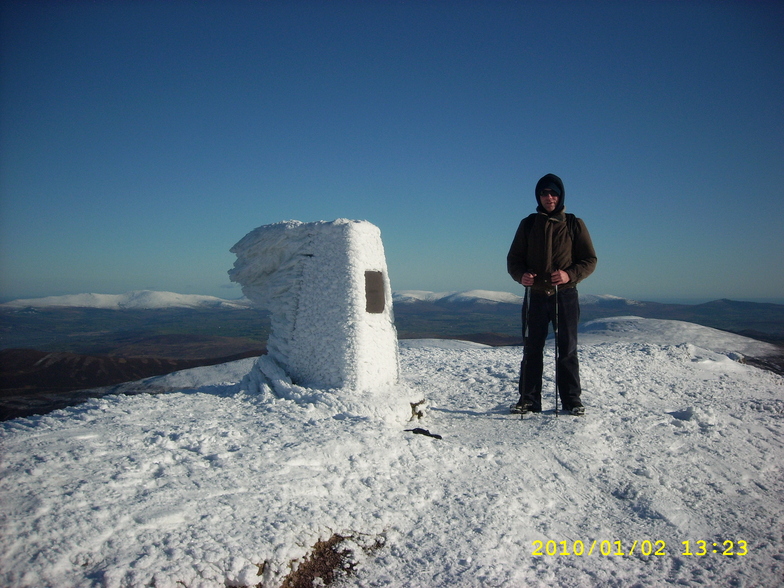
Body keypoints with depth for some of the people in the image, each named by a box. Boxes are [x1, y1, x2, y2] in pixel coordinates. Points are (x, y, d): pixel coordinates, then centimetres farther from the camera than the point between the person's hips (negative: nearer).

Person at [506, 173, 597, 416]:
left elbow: (590, 260, 4)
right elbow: (513, 258, 10)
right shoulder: (528, 224, 9)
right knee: (532, 350, 4)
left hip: (565, 295, -1)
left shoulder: (574, 224, 6)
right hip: (535, 295, 1)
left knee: (567, 350, 3)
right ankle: (529, 400, 10)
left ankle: (572, 400, 12)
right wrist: (520, 274, -12)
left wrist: (570, 275, -15)